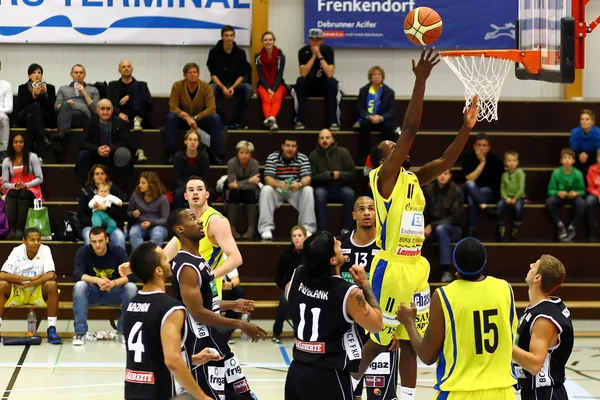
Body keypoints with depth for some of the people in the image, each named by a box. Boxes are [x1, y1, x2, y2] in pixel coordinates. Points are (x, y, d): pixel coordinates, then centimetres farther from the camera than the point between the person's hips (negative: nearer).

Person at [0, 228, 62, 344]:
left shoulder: (45, 250, -14)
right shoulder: (17, 251, -13)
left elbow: (51, 275, -28)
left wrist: (26, 285, -25)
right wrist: (30, 278, -26)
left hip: (38, 292, -1)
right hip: (17, 293, 1)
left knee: (52, 285, -30)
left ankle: (52, 329, -23)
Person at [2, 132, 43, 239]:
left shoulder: (32, 157, 0)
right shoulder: (7, 161, 7)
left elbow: (40, 178, -4)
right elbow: (4, 184, 5)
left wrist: (25, 185, -18)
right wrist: (15, 185, -16)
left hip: (30, 189, -2)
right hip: (14, 189, 2)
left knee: (23, 195, -37)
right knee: (11, 194, -34)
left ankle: (20, 229, -42)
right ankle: (12, 229, -41)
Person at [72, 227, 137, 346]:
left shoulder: (118, 251, -14)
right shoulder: (83, 252, -14)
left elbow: (130, 275, -22)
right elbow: (78, 274, -25)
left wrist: (113, 283, -42)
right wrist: (97, 280, -42)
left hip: (113, 293, 0)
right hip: (92, 293, 0)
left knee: (131, 287, -28)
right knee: (79, 285, -31)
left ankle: (124, 331, -15)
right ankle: (80, 333, -28)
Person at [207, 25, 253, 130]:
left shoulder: (240, 52, -2)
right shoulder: (214, 52, -5)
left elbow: (242, 74, -2)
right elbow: (213, 74, -6)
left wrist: (233, 87, -20)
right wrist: (223, 88, -23)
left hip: (235, 83, 1)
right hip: (219, 83, -1)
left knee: (248, 88, -31)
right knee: (211, 88, -36)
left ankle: (237, 122, -24)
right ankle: (221, 123, -29)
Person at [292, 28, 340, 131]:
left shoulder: (328, 51, -10)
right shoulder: (303, 51, -8)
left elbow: (330, 74, -22)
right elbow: (303, 74, -21)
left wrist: (319, 56, -25)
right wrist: (313, 56, -23)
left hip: (324, 87, 0)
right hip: (308, 86, 0)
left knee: (332, 82, -31)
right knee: (300, 80, -31)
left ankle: (333, 121, -31)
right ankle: (299, 121, -28)